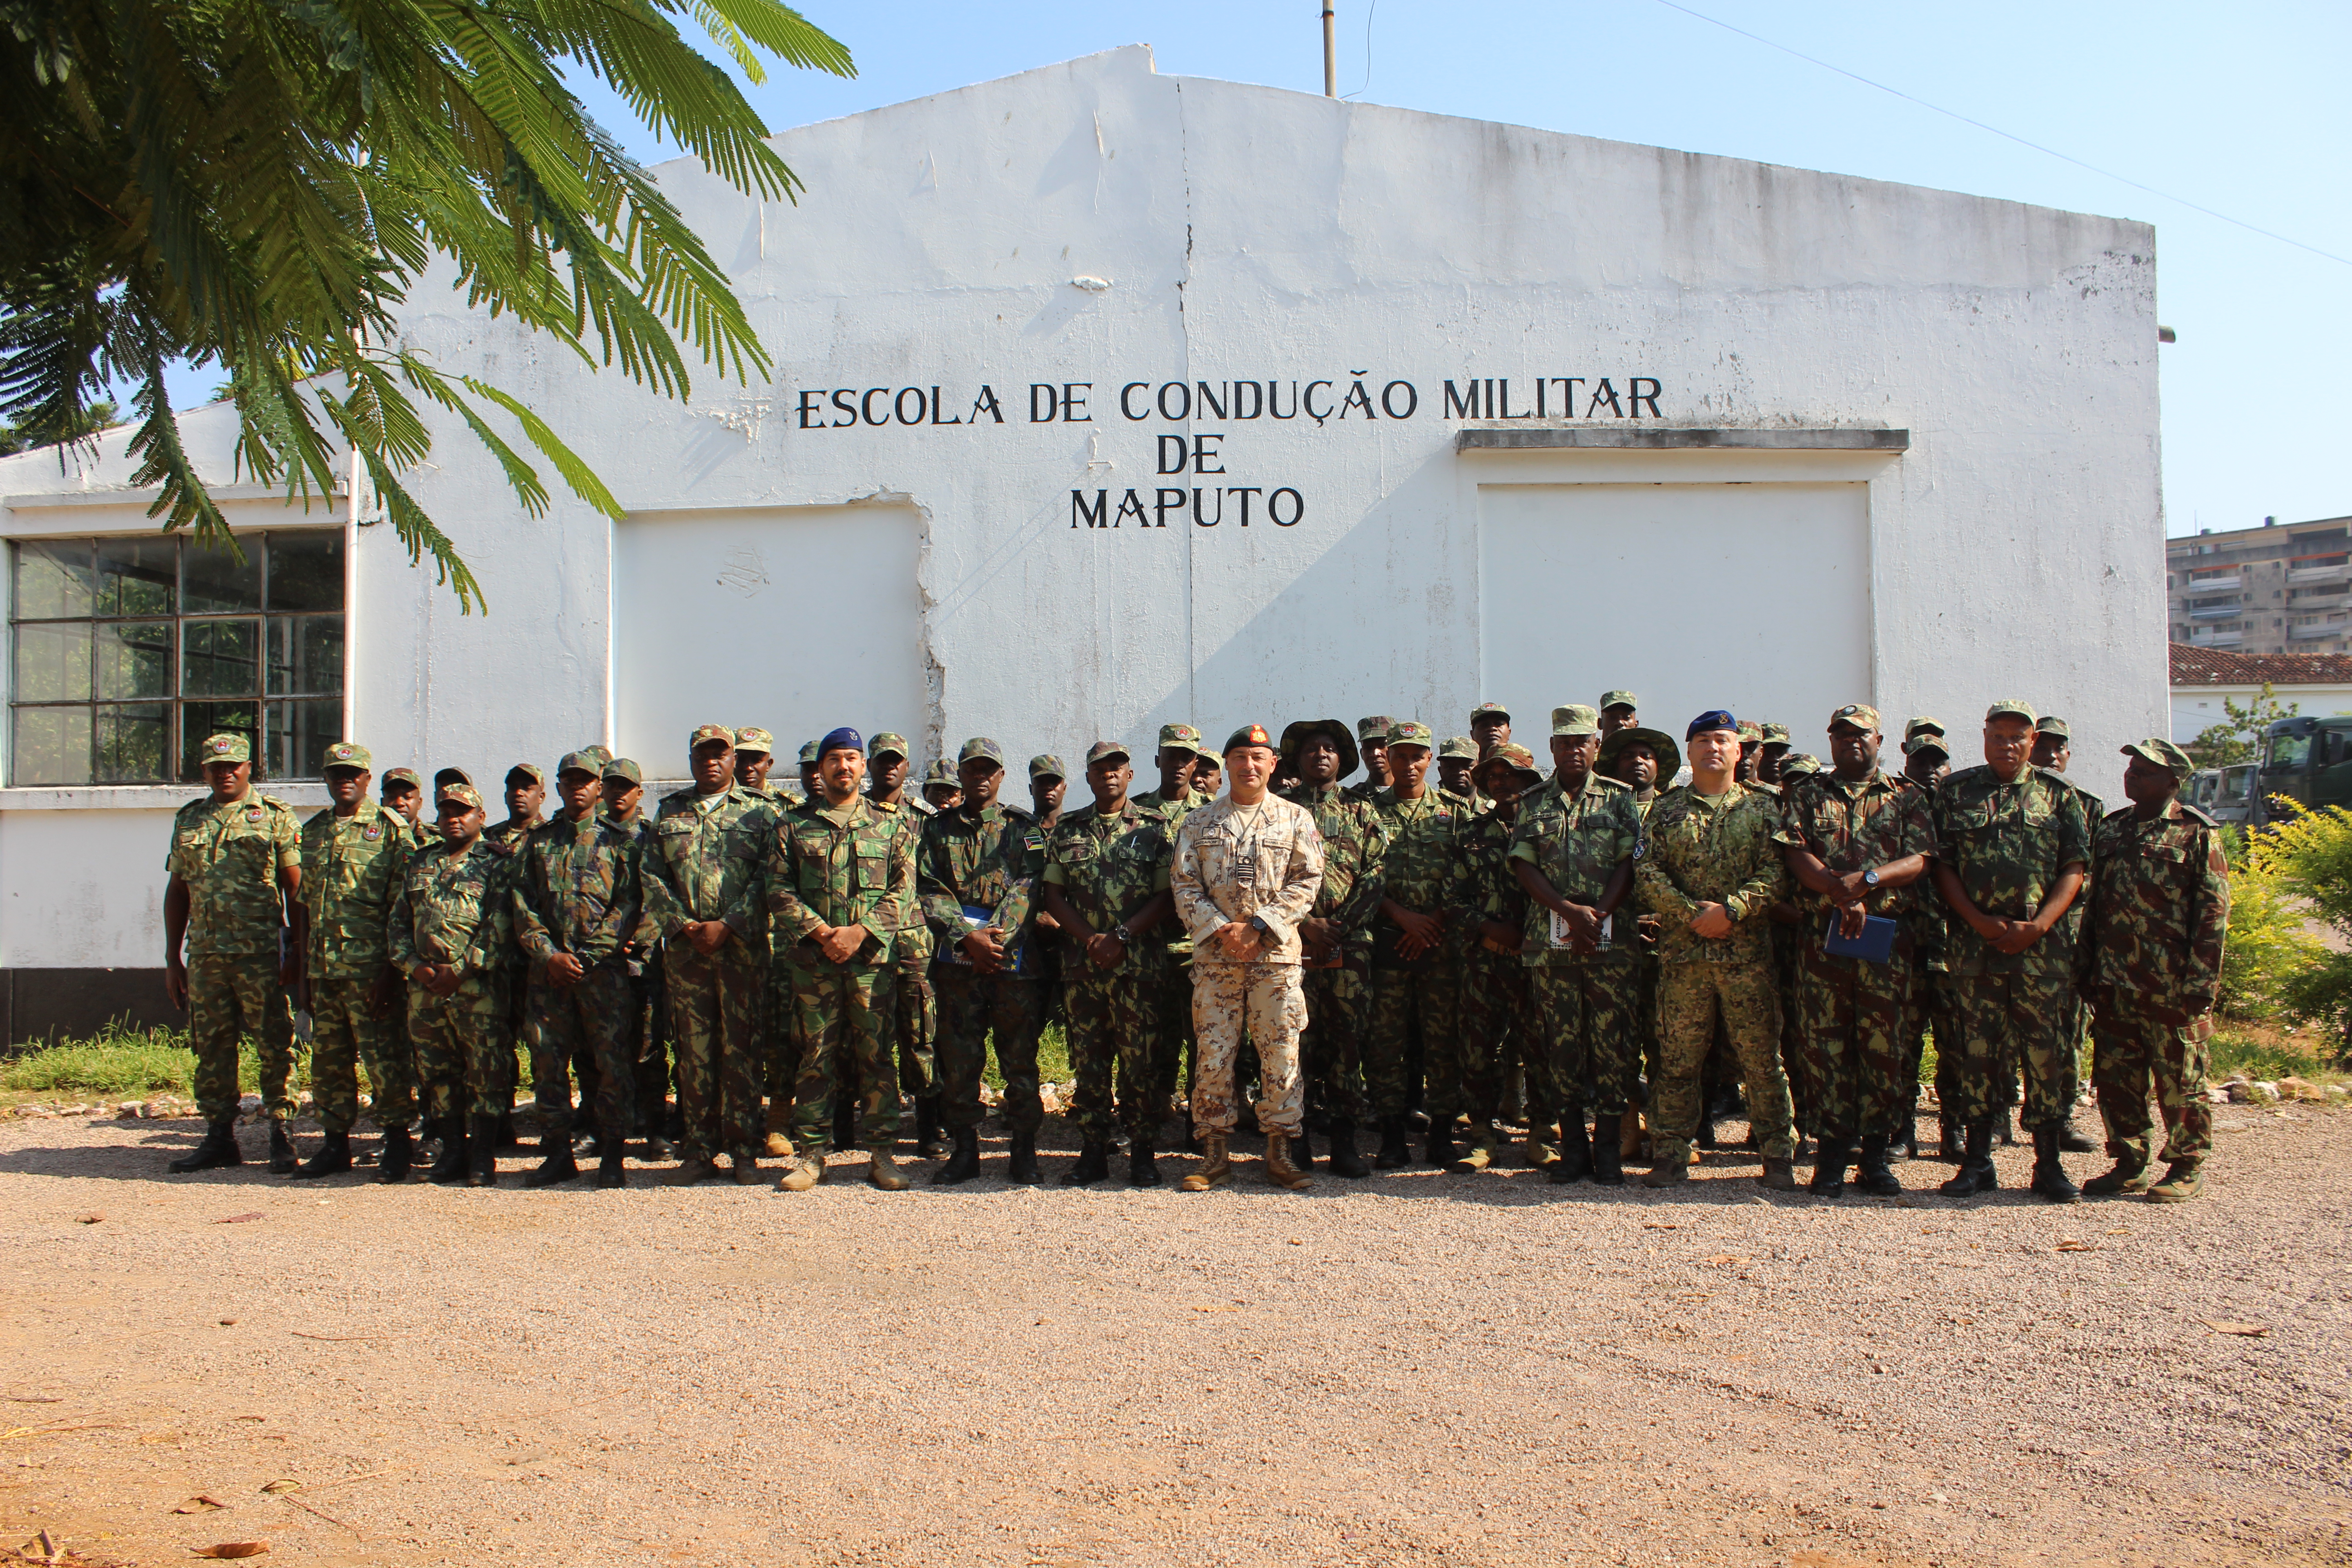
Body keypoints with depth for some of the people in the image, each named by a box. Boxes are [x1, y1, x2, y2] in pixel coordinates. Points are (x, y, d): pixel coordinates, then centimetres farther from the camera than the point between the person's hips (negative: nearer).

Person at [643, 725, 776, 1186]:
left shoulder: (758, 813, 7)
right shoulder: (670, 812, 16)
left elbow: (766, 880, -3)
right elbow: (653, 876, 8)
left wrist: (726, 926, -13)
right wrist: (682, 924, -6)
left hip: (743, 946, -2)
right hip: (685, 947, 3)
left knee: (741, 1048, -1)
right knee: (694, 1049, 5)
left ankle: (743, 1150, 6)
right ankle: (699, 1150, 11)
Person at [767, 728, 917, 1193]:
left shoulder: (888, 826, 11)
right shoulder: (793, 826, 10)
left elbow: (902, 892, 3)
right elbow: (779, 891, 3)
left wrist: (860, 932, -10)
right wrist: (820, 932, -10)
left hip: (872, 958, 0)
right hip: (812, 961, 0)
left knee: (875, 1056, 1)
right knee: (817, 1057, 3)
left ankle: (881, 1153, 7)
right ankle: (810, 1154, 10)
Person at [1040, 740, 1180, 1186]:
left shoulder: (1154, 828, 5)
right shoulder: (1067, 829, 12)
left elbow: (1166, 896, -1)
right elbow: (1052, 895, 7)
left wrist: (1122, 936, -12)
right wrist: (1091, 939, -7)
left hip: (1138, 964, -3)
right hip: (1082, 963, 3)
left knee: (1139, 1058, -1)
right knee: (1088, 1058, 6)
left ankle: (1142, 1151, 7)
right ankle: (1093, 1151, 14)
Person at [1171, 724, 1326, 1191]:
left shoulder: (1295, 819, 8)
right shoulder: (1200, 822, 11)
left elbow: (1306, 882, -1)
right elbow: (1184, 885, 5)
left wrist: (1257, 927, -11)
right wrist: (1221, 930, -10)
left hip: (1276, 954, -1)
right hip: (1215, 955, 1)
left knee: (1281, 1053, 0)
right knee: (1213, 1054, 1)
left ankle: (1279, 1154, 9)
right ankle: (1215, 1156, 9)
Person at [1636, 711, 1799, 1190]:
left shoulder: (1762, 807, 9)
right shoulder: (1666, 810, 11)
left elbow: (1775, 872, -1)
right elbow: (1648, 872, 1)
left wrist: (1731, 909, -15)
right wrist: (1693, 913, -11)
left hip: (1748, 950, -1)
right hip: (1681, 949, 1)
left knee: (1761, 1055, 1)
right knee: (1677, 1056, 4)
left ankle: (1778, 1155, 10)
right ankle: (1670, 1154, 11)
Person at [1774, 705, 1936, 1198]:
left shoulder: (1907, 799, 14)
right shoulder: (1804, 795, 14)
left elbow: (1920, 861, 1)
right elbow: (1796, 854, 0)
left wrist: (1867, 879, -17)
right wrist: (1843, 894, -15)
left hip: (1890, 939, 0)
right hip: (1821, 937, 0)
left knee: (1885, 1045, 0)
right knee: (1823, 1043, -1)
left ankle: (1874, 1153, 9)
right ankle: (1832, 1152, 6)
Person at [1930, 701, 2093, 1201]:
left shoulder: (2059, 795, 9)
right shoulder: (1954, 792, 8)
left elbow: (2075, 868, 4)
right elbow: (1942, 865, 4)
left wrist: (2038, 925, -9)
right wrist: (1978, 920, -8)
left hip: (2043, 944, 0)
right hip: (1975, 944, 0)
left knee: (2046, 1049, 0)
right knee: (1977, 1049, 3)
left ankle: (2048, 1163, 9)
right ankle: (1978, 1160, 11)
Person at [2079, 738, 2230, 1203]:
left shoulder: (2197, 833, -3)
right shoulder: (2111, 829, 13)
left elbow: (2213, 912, -7)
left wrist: (2201, 982, -13)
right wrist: (2089, 969, 12)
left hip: (2171, 986, -6)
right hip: (2114, 984, 6)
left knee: (2180, 1079, 3)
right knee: (2115, 1075, 9)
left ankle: (2187, 1169, 15)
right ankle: (2129, 1164, 20)